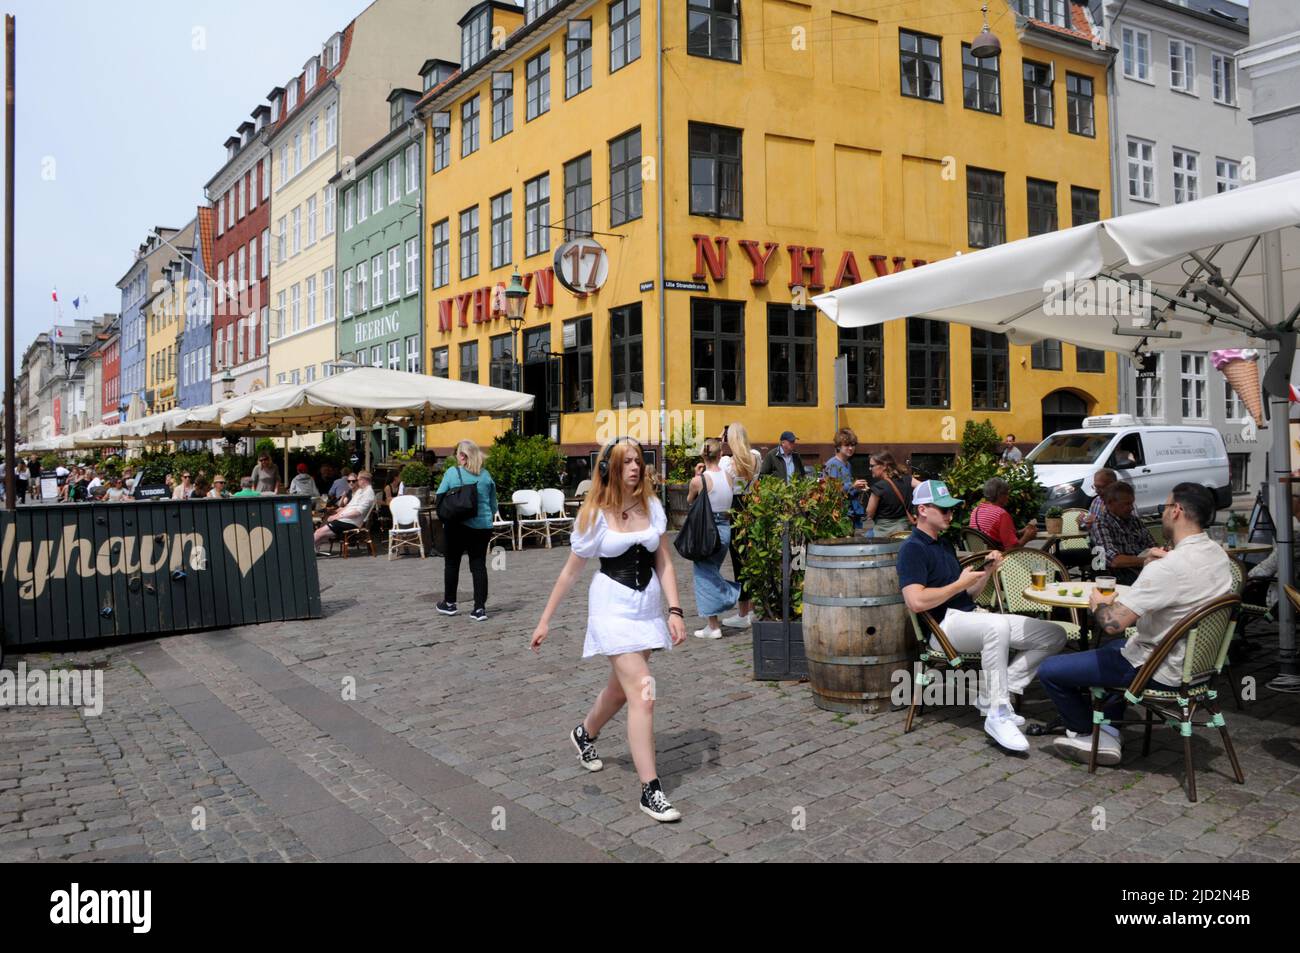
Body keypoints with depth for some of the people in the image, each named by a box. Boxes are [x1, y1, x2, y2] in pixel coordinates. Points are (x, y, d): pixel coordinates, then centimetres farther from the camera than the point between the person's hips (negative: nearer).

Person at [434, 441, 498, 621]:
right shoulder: (486, 475, 3)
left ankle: (449, 603, 25)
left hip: (457, 525, -2)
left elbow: (439, 498, -2)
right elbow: (493, 504, 9)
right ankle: (480, 608, 2)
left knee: (452, 563, 14)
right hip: (482, 525, 2)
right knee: (479, 565, 5)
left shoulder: (452, 472, -6)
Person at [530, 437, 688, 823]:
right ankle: (650, 790, -5)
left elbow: (664, 563, 4)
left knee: (621, 687, 20)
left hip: (649, 605, 5)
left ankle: (585, 734, 50)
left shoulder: (652, 507, 2)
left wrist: (675, 610, -7)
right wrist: (545, 620, 2)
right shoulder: (595, 515, -8)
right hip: (613, 606, -5)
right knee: (642, 695, -12)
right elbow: (571, 571, -1)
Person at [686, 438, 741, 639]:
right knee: (713, 572, 21)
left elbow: (689, 501, 4)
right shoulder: (728, 477, -1)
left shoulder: (699, 480, -14)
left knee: (705, 576, 5)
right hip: (725, 529, 5)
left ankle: (713, 626, 7)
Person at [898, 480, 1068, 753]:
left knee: (1054, 635, 0)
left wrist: (986, 571, 2)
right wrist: (960, 583, -12)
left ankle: (992, 696, -5)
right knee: (998, 624, -40)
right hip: (944, 624, -9)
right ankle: (998, 715, -29)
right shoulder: (913, 548, -8)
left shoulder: (944, 545, 21)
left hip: (970, 616, 10)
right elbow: (916, 601, -22)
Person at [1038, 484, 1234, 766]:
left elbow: (1113, 623, -32)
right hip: (1195, 659, 9)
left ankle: (1091, 736, 18)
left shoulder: (1167, 568, -30)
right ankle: (1109, 730, 26)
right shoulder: (1217, 553, -1)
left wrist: (1100, 604, -11)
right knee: (1111, 647, 36)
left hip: (1161, 672, -9)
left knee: (1049, 671, -3)